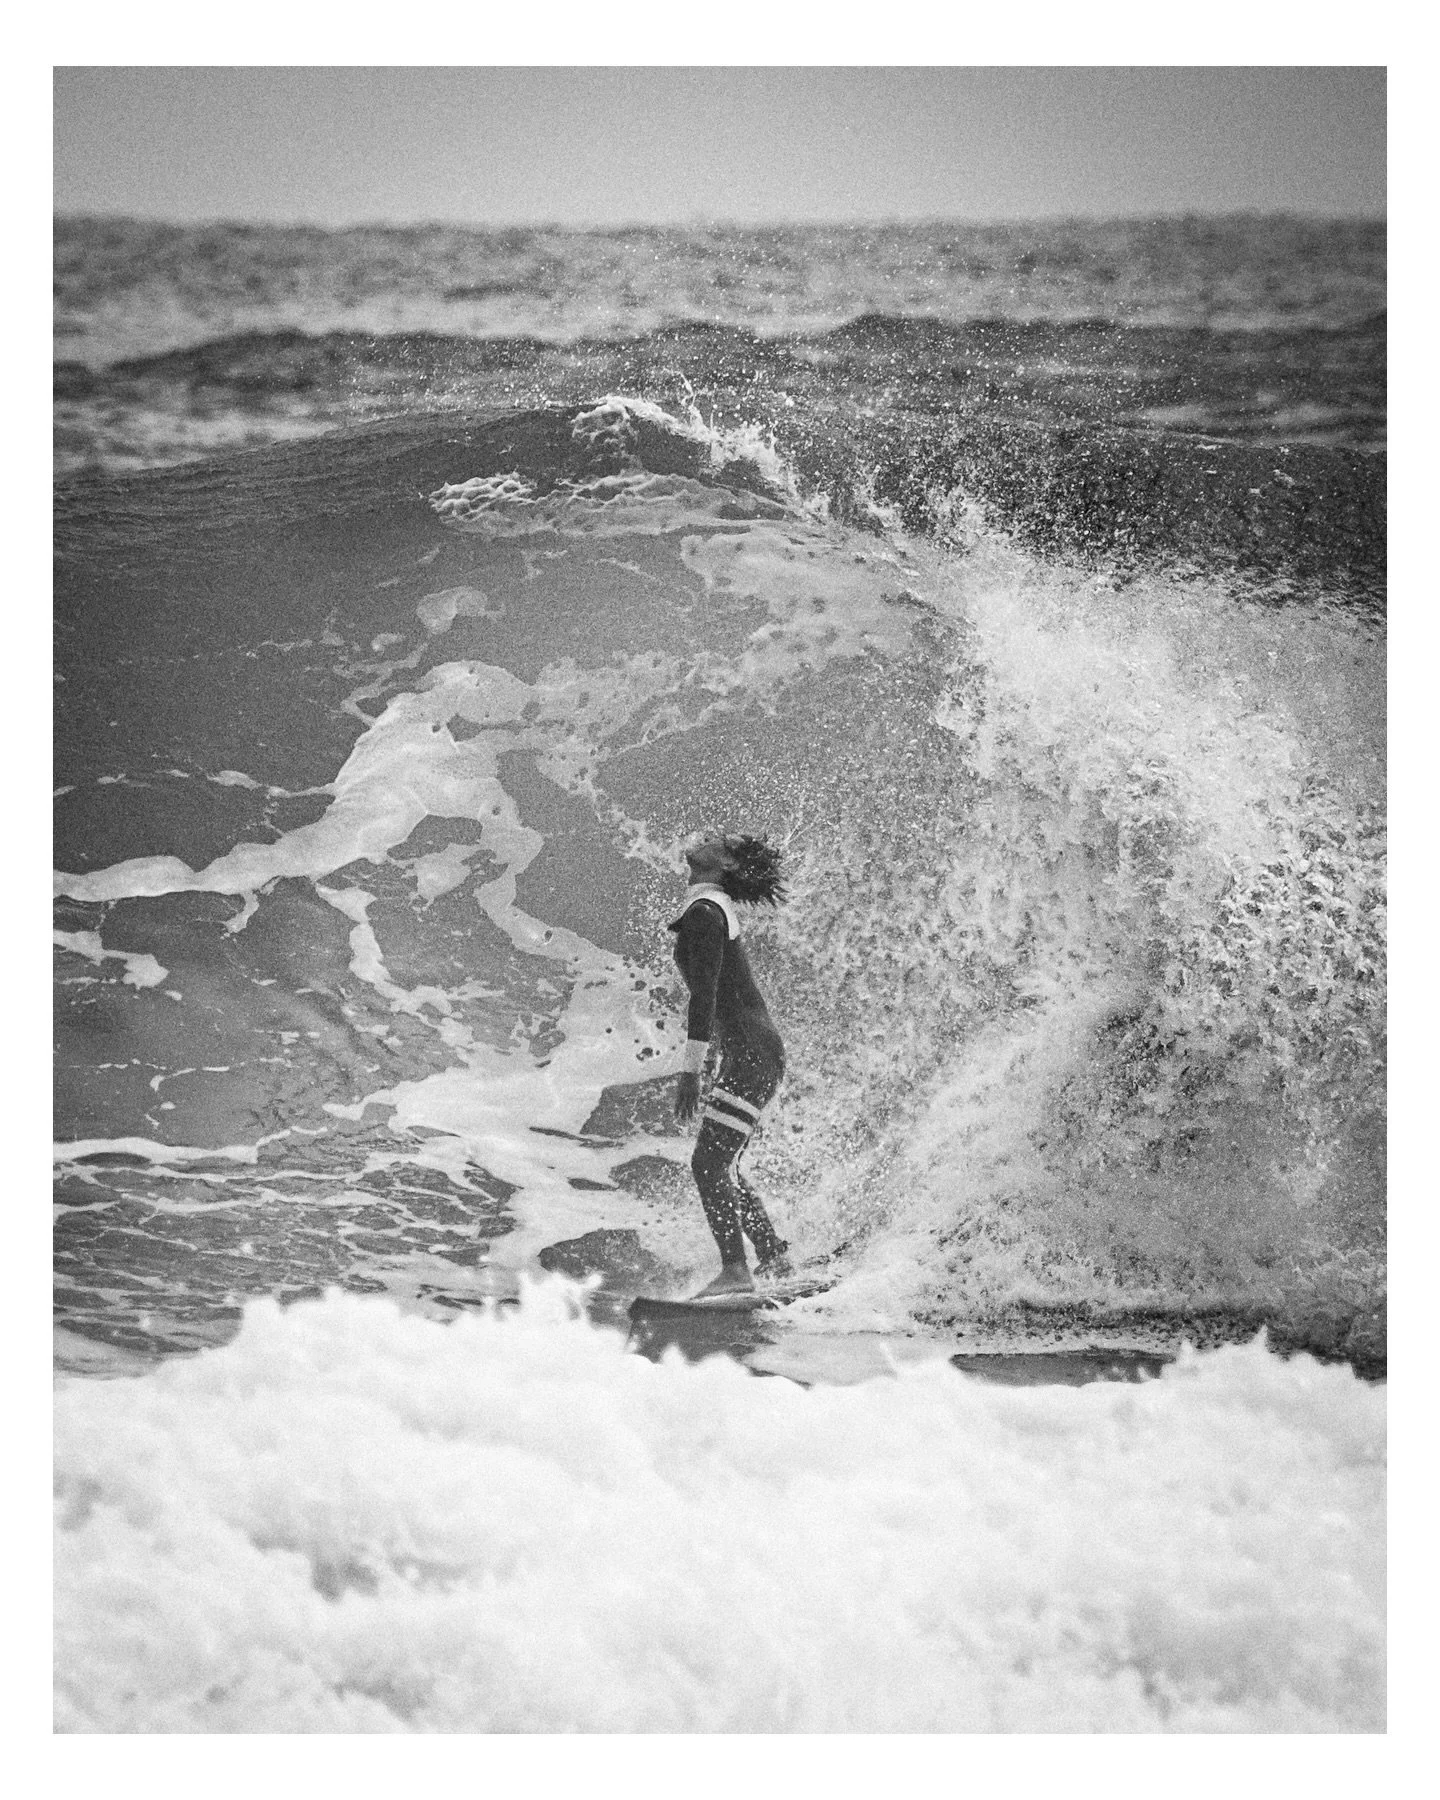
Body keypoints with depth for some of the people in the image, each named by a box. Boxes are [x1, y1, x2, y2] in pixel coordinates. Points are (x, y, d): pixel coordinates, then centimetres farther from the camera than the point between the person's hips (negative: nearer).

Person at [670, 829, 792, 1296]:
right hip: (751, 1052, 10)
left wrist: (690, 1071, -22)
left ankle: (735, 1271, -15)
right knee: (721, 1167, 15)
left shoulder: (703, 913, -13)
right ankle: (774, 1258, 22)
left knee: (708, 1165, -12)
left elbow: (705, 995, -20)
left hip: (750, 1055, -10)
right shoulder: (716, 907, 17)